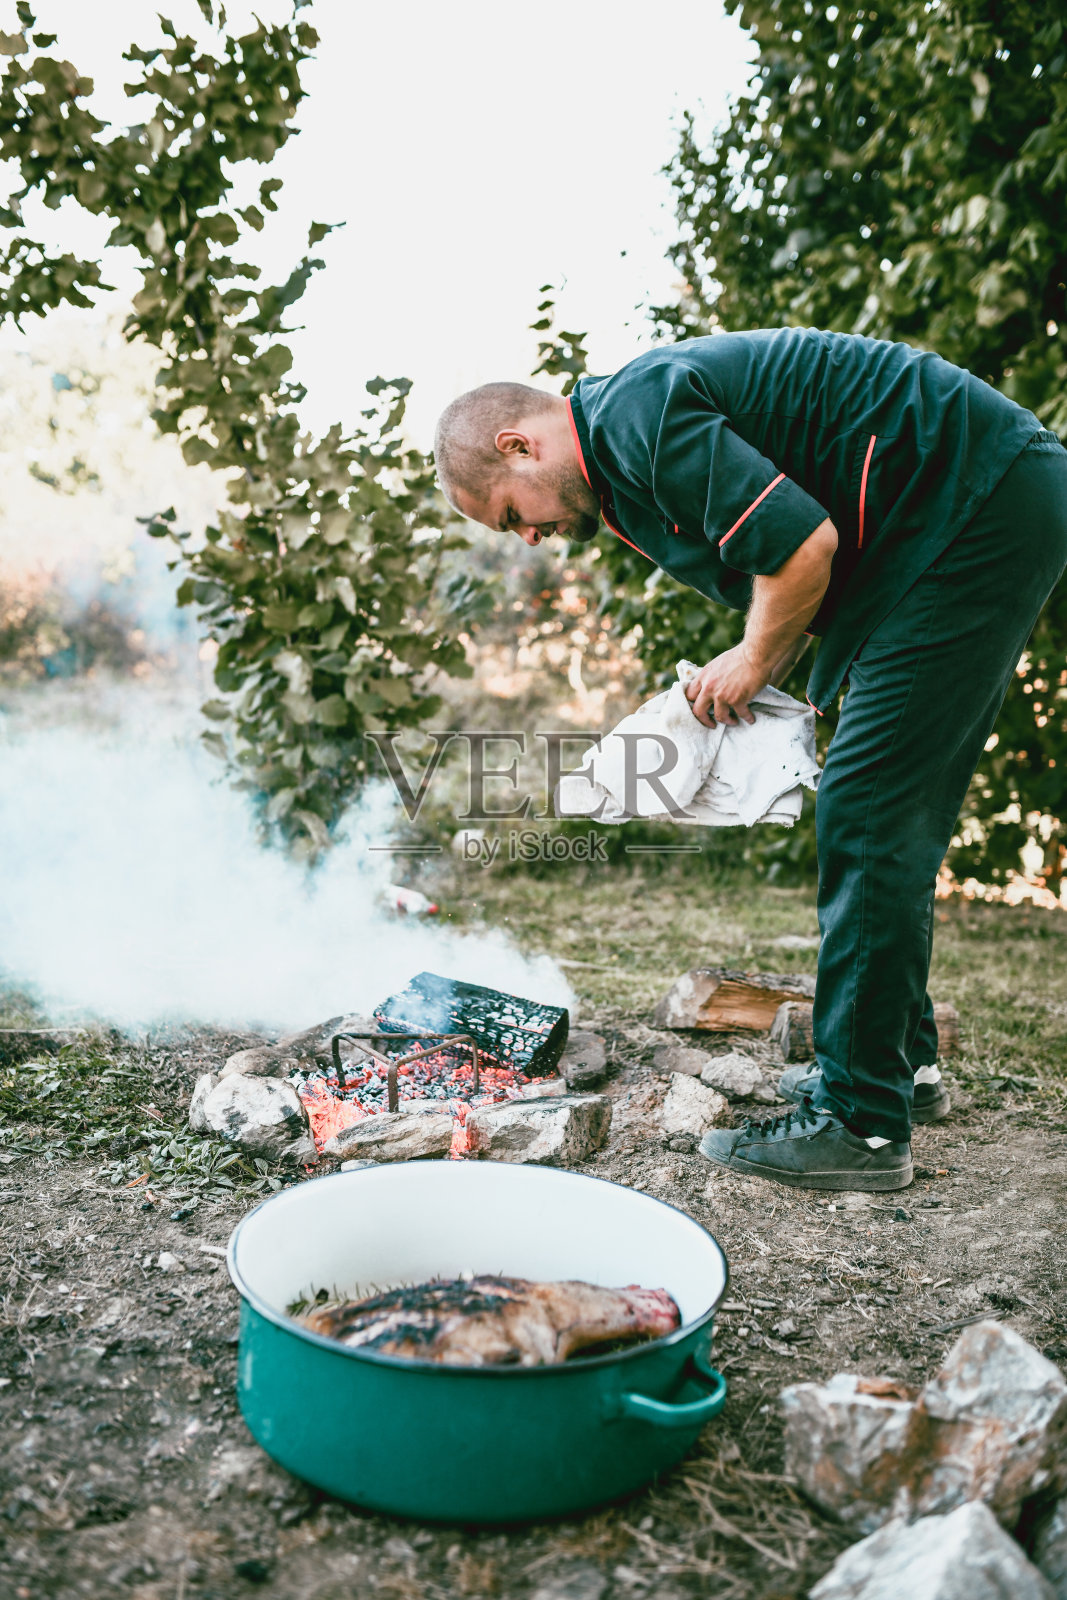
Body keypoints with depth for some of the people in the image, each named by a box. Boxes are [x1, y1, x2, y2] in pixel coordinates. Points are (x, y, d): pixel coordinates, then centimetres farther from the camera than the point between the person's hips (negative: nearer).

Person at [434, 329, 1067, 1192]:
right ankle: (904, 1060, 27)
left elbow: (803, 543, -24)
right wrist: (741, 684, 8)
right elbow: (789, 551, 21)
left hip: (983, 506, -11)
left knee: (865, 818, -12)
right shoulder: (632, 438, 15)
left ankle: (863, 1123, -5)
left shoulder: (639, 417, -17)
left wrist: (757, 662, -7)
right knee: (894, 820, 14)